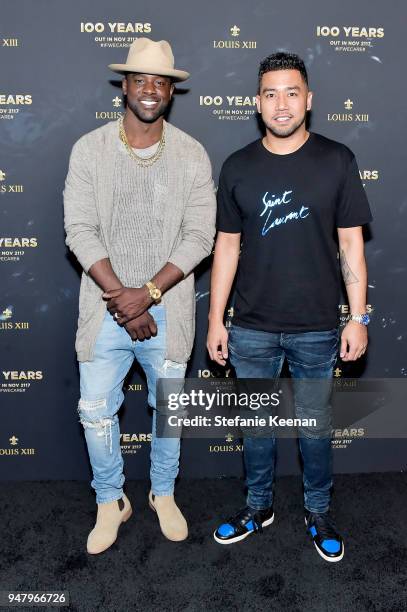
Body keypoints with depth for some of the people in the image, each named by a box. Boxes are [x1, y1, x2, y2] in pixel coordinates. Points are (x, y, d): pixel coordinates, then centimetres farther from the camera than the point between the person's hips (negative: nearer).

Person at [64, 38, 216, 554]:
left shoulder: (192, 155, -2)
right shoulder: (89, 149, -2)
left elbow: (199, 236, -7)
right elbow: (79, 230, -8)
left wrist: (147, 293, -17)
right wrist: (121, 299, -16)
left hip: (168, 310, 0)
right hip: (105, 309, 0)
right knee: (96, 412, 8)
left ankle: (163, 493, 40)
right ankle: (110, 502, 33)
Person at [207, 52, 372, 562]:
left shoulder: (337, 160, -2)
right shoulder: (238, 167, 2)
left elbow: (350, 243, -1)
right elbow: (226, 246, 4)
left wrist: (358, 317, -4)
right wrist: (215, 320, 2)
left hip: (316, 328, -1)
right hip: (252, 328, 2)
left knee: (315, 426, 13)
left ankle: (318, 511, 36)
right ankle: (258, 506, 37)